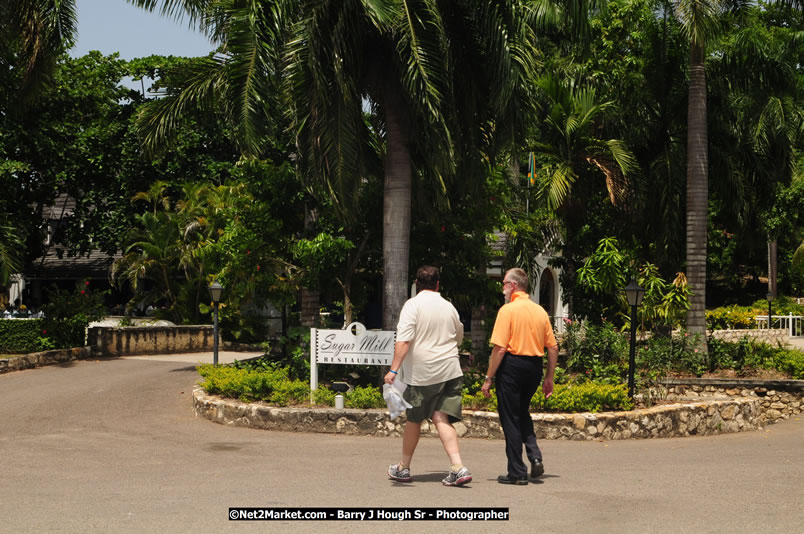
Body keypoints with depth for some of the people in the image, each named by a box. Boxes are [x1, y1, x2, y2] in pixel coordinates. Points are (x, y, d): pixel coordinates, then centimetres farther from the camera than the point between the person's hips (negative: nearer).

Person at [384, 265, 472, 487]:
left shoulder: (413, 305, -7)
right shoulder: (449, 307, 9)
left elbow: (403, 340, -18)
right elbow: (459, 337, 26)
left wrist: (394, 369, -20)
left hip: (421, 373, -4)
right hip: (450, 371, 4)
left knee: (414, 419, 10)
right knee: (442, 419, 1)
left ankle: (403, 468, 25)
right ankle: (458, 467, -15)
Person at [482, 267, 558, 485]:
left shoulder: (508, 310, -10)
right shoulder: (540, 311, 8)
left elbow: (499, 348, -15)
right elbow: (553, 347, 9)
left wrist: (488, 378, -10)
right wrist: (549, 377, 17)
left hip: (512, 364, -6)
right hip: (535, 366, 6)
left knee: (510, 419, 4)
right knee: (522, 412, 25)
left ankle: (517, 472, 7)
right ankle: (535, 456, 7)